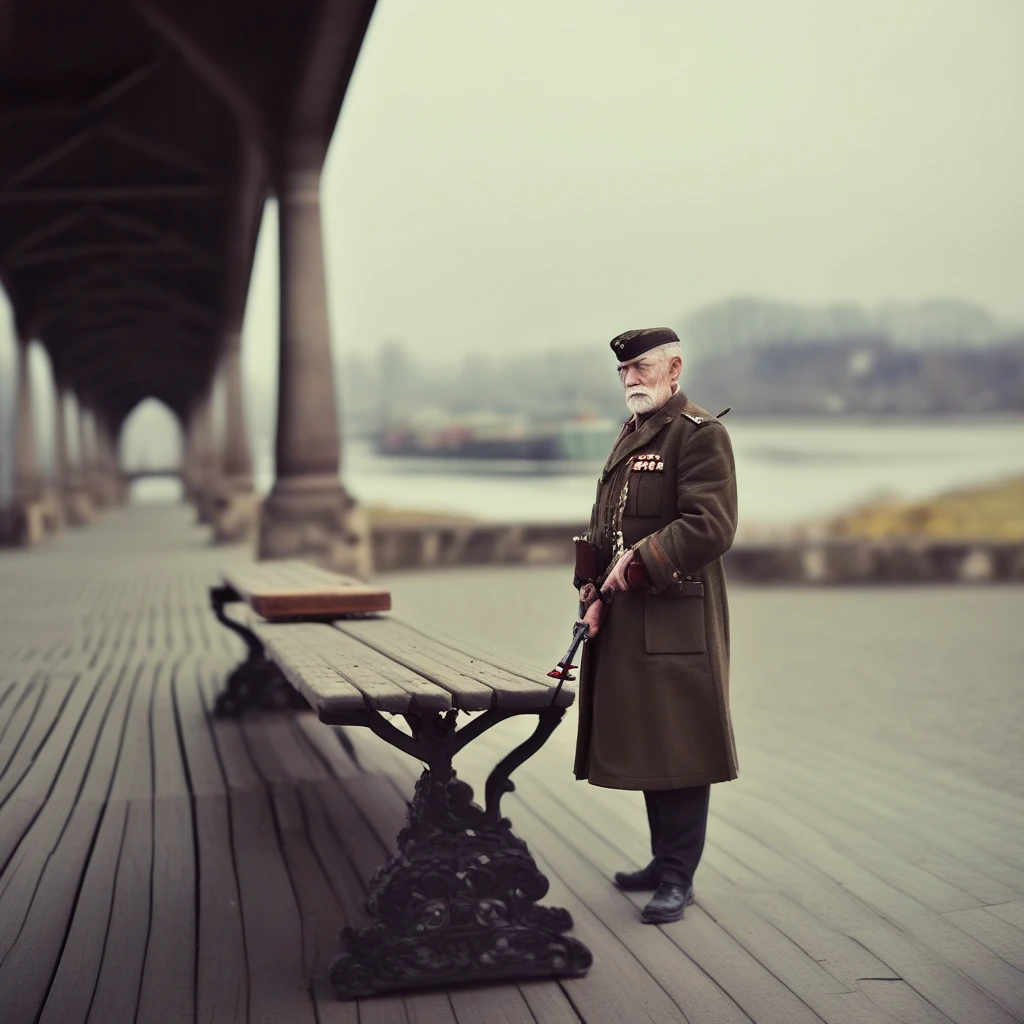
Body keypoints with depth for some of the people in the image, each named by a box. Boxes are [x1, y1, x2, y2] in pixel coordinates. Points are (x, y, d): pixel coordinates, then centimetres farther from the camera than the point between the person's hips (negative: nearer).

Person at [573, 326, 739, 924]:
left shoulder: (702, 434, -8)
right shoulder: (631, 437, 18)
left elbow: (711, 526, -18)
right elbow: (604, 527, 18)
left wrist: (640, 564, -19)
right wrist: (596, 591, 4)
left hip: (677, 621, -8)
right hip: (627, 622, 9)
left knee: (679, 748, -3)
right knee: (646, 745, 14)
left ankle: (678, 879, 5)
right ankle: (666, 862, 27)